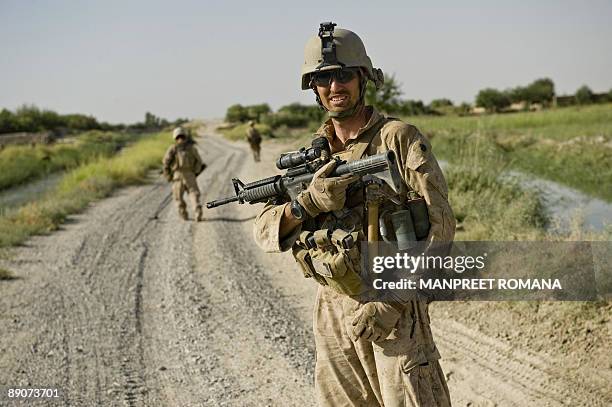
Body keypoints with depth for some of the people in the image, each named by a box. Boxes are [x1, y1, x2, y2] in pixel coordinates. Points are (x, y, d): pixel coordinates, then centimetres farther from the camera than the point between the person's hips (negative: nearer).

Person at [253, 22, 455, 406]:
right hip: (333, 313, 5)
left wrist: (393, 297, -18)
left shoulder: (400, 138, -6)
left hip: (394, 312, -5)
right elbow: (265, 230, 4)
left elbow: (439, 223, -11)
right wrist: (307, 203, -17)